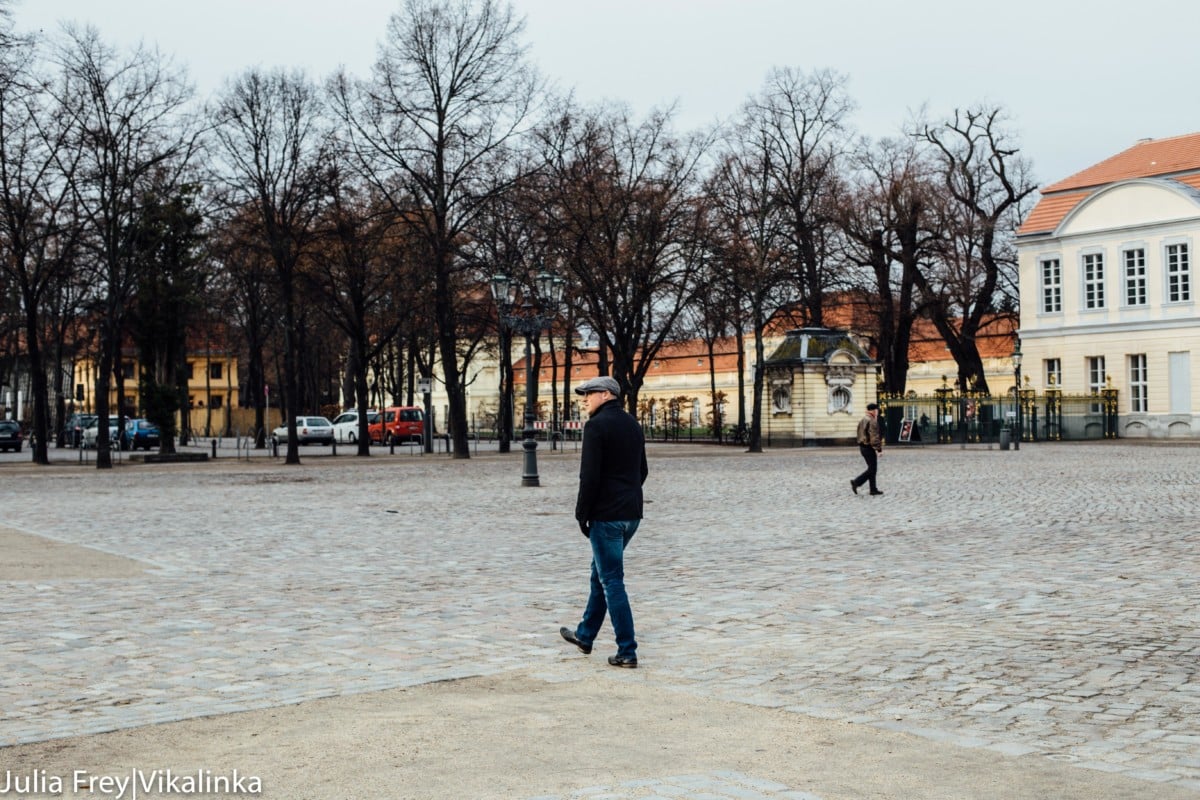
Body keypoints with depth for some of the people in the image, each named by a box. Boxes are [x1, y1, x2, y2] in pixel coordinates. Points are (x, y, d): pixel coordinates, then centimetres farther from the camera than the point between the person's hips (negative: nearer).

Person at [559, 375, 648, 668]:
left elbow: (590, 476, -18)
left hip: (606, 515, -9)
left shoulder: (597, 426, -13)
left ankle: (627, 651, -3)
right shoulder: (632, 424, 13)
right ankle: (585, 635, 33)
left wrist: (582, 514, -9)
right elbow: (642, 470, 18)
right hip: (632, 513, 9)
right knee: (601, 572, 21)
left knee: (611, 581, -3)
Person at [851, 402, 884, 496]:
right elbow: (874, 437, -21)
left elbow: (858, 435, 19)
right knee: (872, 469, -3)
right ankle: (856, 482, -9)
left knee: (872, 468, 13)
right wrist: (879, 449, -18)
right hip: (869, 448, -10)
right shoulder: (872, 421, -18)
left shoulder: (862, 420, 13)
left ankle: (873, 489, 14)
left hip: (862, 446, 10)